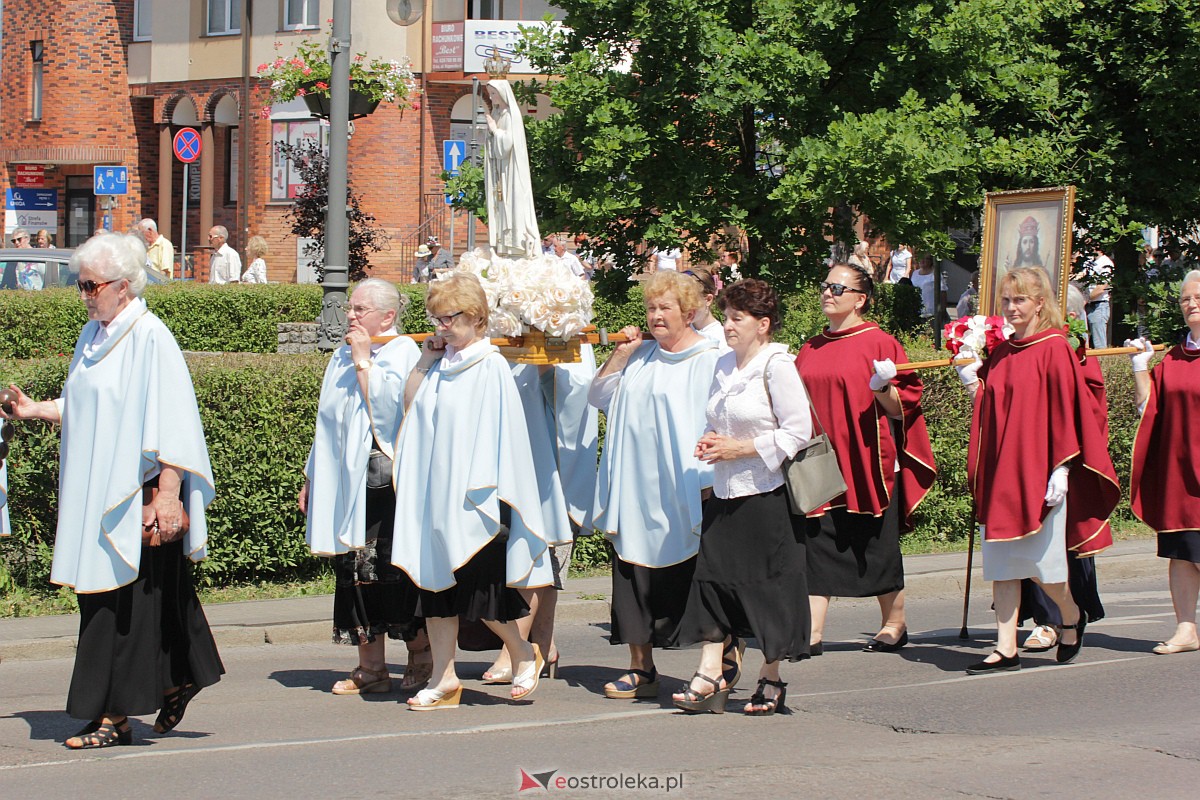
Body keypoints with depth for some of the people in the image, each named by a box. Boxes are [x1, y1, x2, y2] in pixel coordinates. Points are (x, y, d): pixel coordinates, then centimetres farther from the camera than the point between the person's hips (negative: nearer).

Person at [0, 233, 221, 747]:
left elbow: (171, 421, -16)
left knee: (121, 603, -6)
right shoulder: (93, 335, 12)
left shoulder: (150, 338, -13)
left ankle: (114, 716, -2)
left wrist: (168, 493, -20)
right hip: (94, 494, 9)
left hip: (136, 496, -9)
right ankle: (176, 681, 23)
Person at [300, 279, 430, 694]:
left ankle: (419, 657, 7)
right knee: (354, 569, 2)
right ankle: (371, 666, 6)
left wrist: (363, 362, -11)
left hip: (386, 481, -7)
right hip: (345, 480, 7)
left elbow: (387, 407, -18)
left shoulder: (403, 353, -3)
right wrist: (312, 478, 20)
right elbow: (328, 423, 21)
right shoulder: (342, 357, 17)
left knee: (392, 567, -7)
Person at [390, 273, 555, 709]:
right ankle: (443, 678, 10)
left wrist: (484, 488, -17)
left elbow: (501, 431, -12)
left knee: (477, 588, -4)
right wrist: (424, 361, 5)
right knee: (434, 584, 5)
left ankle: (524, 654, 19)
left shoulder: (490, 367, -10)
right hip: (432, 494, 7)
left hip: (471, 496, -7)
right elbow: (410, 405, 15)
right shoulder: (440, 365, 10)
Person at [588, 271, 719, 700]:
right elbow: (599, 398, 16)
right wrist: (620, 355, 4)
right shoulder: (640, 355, 13)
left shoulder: (708, 361, -5)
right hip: (634, 492, 6)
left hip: (678, 495, -6)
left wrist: (707, 481, -14)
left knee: (686, 581, -3)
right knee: (634, 580, 5)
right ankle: (641, 668, 11)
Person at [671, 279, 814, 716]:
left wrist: (741, 448, -15)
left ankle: (771, 679, 10)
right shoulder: (724, 365, 13)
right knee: (713, 576, 0)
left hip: (767, 494, -7)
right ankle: (710, 673, 0)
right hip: (726, 492, 7)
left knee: (767, 584, 0)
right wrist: (710, 442, 4)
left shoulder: (776, 365, -10)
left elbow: (798, 430, -14)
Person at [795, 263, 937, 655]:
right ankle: (812, 633, -5)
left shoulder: (879, 344, -4)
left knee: (876, 548, 5)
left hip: (866, 463, -5)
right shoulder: (810, 350, 12)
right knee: (816, 544, -3)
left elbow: (904, 406, -6)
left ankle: (895, 624, 21)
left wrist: (882, 388, -24)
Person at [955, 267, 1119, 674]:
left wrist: (1060, 469, -14)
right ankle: (1006, 649, 3)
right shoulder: (998, 353, 12)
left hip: (1038, 471, -6)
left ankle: (1072, 616, 26)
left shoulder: (1054, 349, -7)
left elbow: (1065, 410, -10)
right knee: (1000, 563, 1)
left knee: (1039, 560, -2)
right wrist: (971, 381, 0)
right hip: (1000, 471, 6)